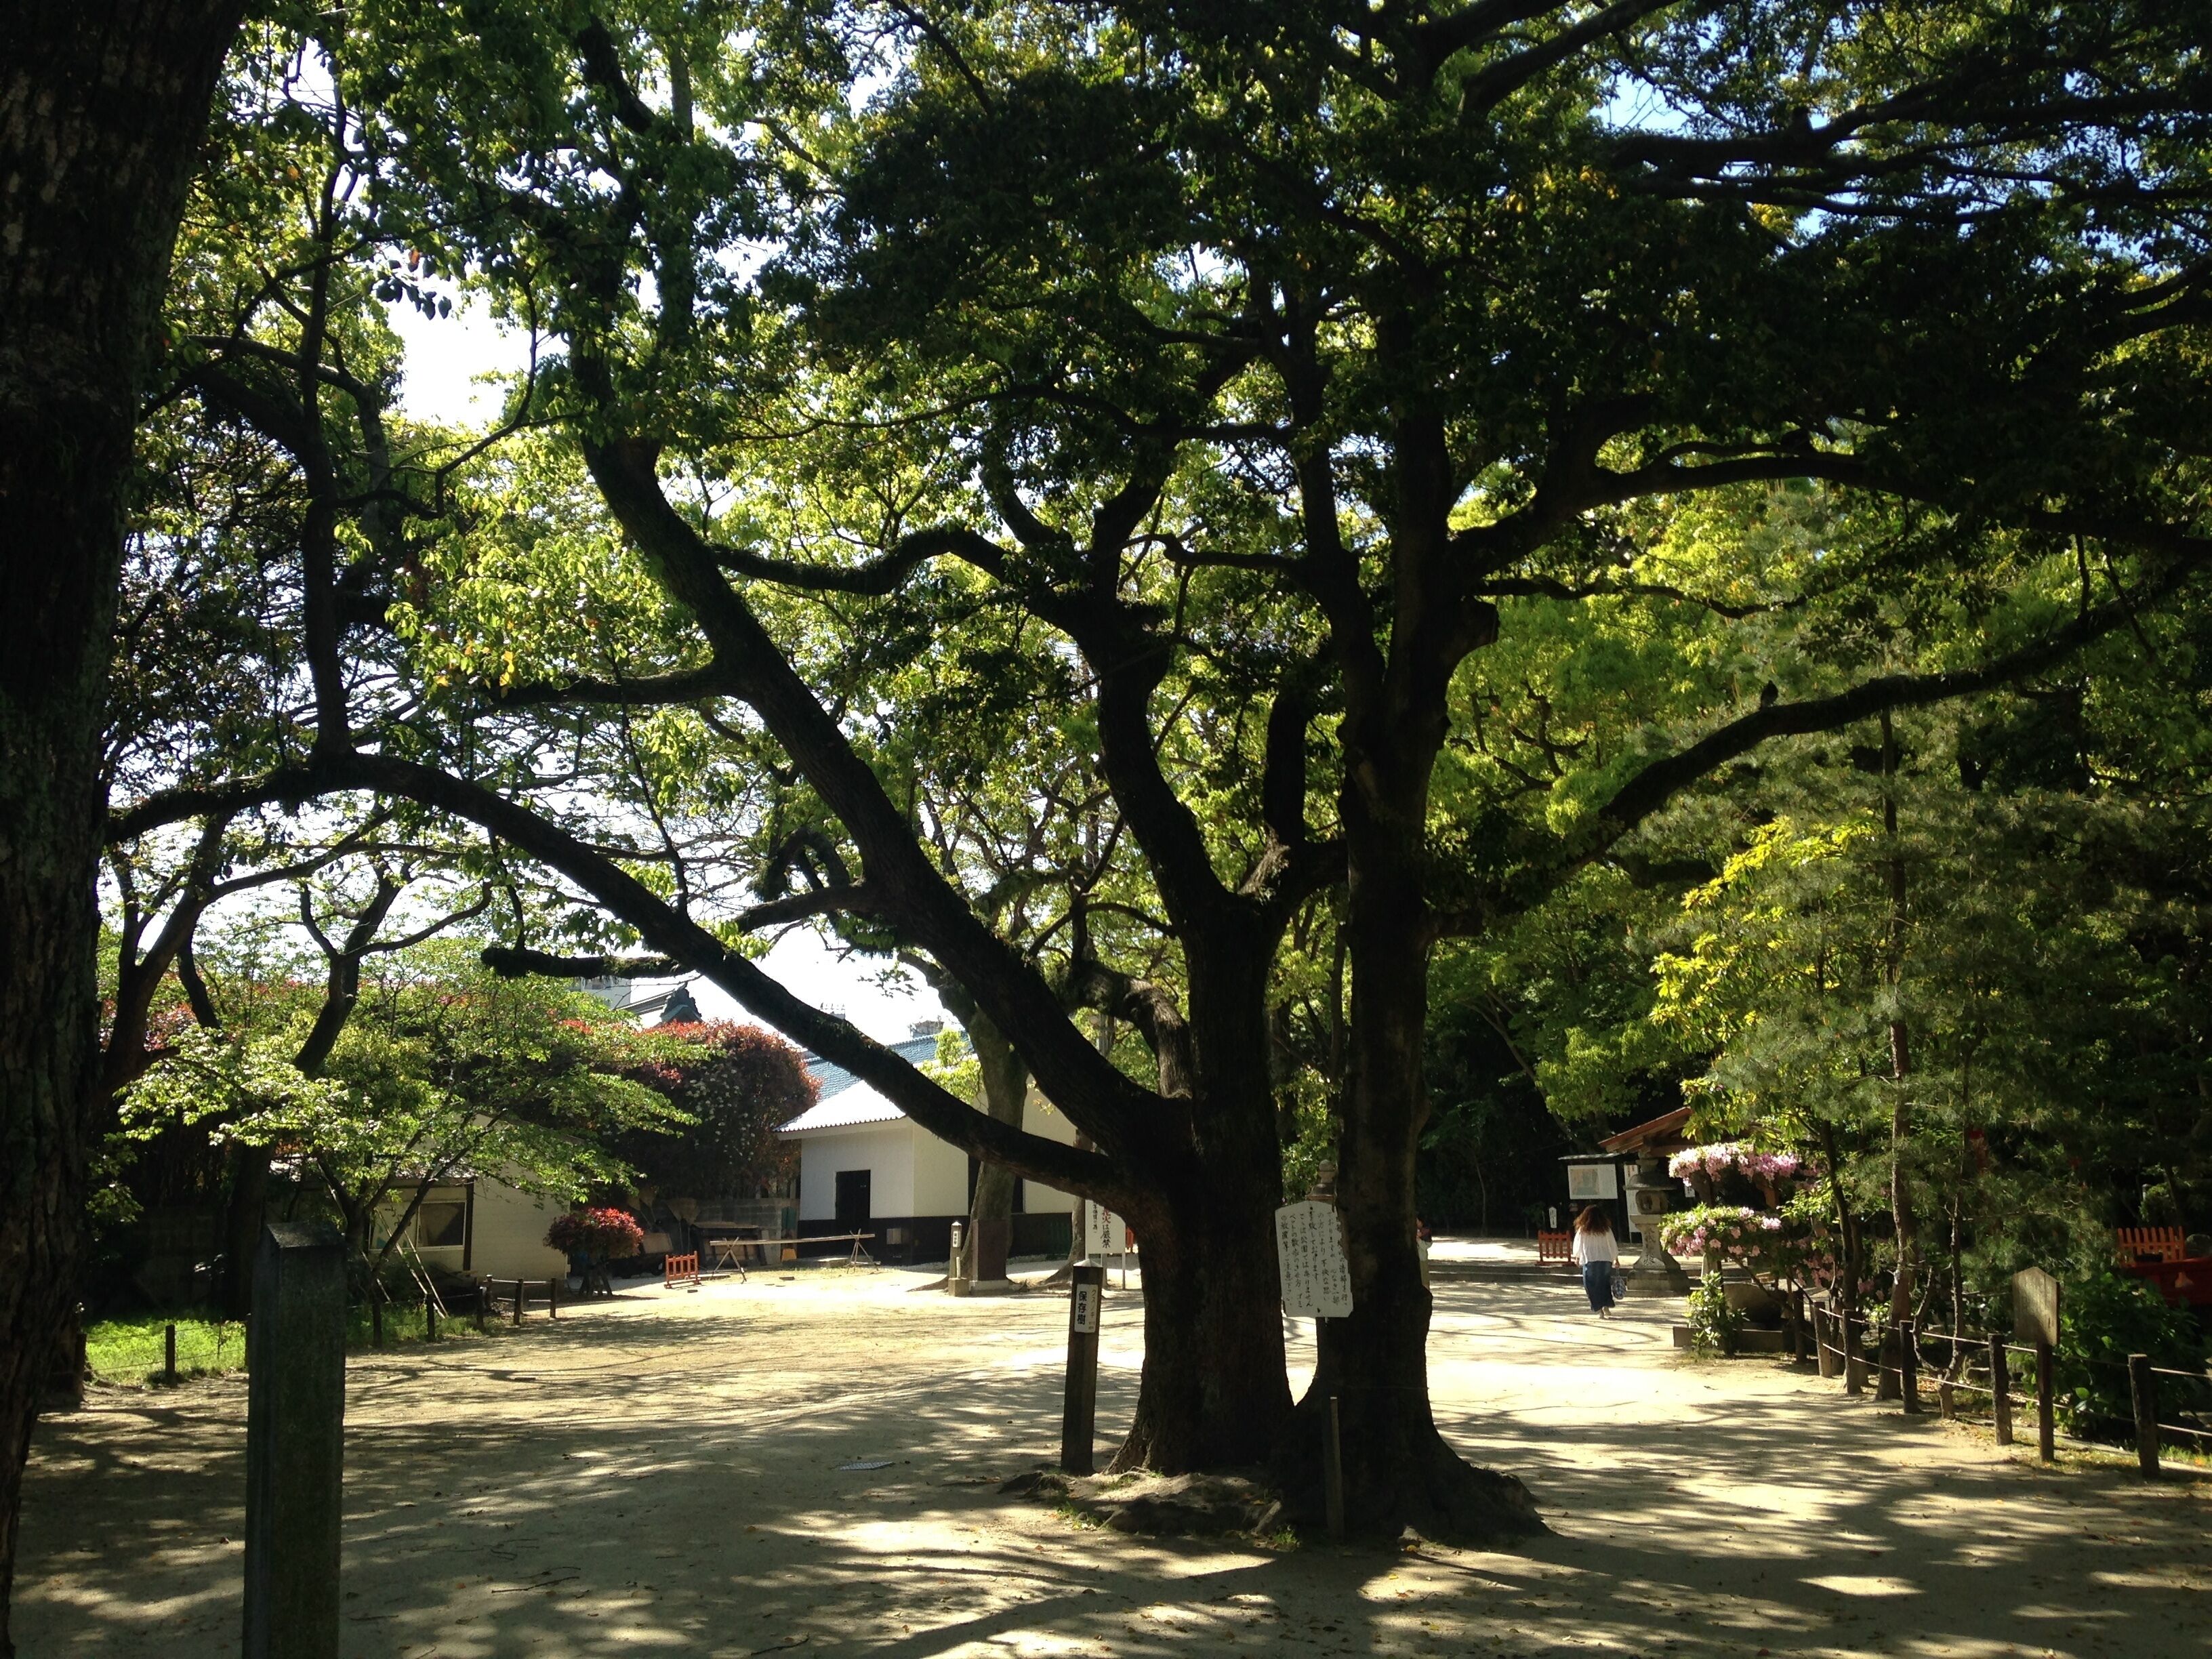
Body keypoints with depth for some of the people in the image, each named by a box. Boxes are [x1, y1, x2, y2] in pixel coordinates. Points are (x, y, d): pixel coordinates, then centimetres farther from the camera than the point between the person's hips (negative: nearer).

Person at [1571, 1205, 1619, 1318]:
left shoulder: (1582, 1230, -3)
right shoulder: (1606, 1229, 0)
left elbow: (1578, 1245, 7)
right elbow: (1613, 1245, 7)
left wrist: (1577, 1258, 24)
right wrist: (1616, 1259, 21)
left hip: (1589, 1262, -2)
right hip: (1606, 1261, 2)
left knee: (1593, 1286, 5)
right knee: (1605, 1283, 15)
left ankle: (1599, 1309, -2)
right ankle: (1606, 1306, 3)